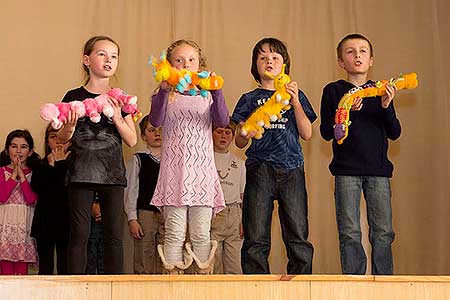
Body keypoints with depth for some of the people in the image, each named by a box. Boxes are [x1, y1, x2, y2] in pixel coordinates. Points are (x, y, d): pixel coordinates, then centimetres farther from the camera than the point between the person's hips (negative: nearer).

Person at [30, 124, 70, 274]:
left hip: (66, 222, -2)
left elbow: (69, 186, -13)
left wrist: (59, 164, -5)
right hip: (45, 223, 2)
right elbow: (36, 186, -6)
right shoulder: (41, 165, 12)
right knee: (45, 268, 5)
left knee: (65, 268, -2)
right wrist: (51, 165, -8)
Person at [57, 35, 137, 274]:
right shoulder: (74, 97, 4)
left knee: (114, 234, 1)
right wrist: (70, 125, -16)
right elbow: (61, 139, 5)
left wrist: (118, 119, -12)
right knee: (80, 233, -2)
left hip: (112, 173, 2)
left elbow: (132, 140, 5)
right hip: (81, 172, -1)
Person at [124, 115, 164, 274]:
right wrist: (132, 219, -8)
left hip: (167, 214, 3)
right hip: (145, 213, -3)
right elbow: (130, 190, 0)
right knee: (144, 263, -2)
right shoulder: (138, 159, 4)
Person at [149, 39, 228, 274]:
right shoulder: (165, 96, 8)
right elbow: (156, 121, -11)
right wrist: (164, 91, -24)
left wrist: (216, 91, -19)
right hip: (174, 170, -1)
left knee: (201, 233, 0)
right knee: (174, 232, -4)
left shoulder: (206, 95, 12)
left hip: (202, 169, 1)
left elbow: (222, 122, -5)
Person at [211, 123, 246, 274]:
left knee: (235, 265, -3)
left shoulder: (239, 163, 18)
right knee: (213, 264, -7)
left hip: (234, 215, 3)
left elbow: (243, 195, 17)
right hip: (211, 213, -3)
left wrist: (244, 221, 5)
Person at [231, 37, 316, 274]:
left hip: (292, 169, 1)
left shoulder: (296, 95, 15)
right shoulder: (250, 99, 13)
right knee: (255, 239, -4)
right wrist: (246, 133, -15)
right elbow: (239, 142, 8)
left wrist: (295, 102, -5)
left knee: (298, 236, -2)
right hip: (259, 168, 0)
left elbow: (307, 134, 5)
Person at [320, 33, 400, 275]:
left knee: (383, 232, 1)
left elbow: (394, 133, 7)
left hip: (378, 168, 2)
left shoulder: (381, 91, 11)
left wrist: (386, 107, -10)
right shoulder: (333, 91, 5)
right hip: (346, 169, -2)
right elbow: (326, 132, 0)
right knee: (349, 233, -2)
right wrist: (346, 111, -15)